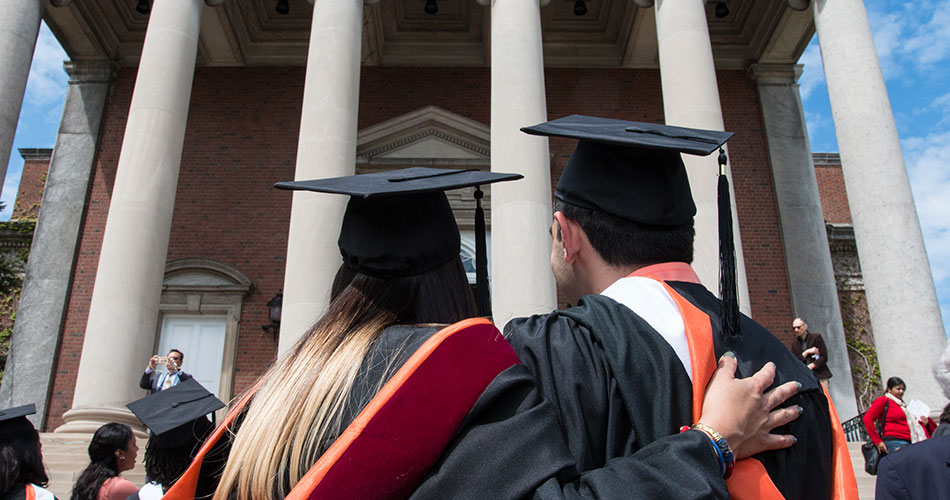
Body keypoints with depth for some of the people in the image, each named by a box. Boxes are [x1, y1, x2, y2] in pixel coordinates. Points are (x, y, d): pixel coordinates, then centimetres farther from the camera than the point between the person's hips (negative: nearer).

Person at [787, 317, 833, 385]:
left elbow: (824, 357, -1)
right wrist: (806, 352, -9)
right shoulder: (793, 344, 11)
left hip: (820, 376, -1)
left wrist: (811, 366, -13)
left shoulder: (816, 338, 4)